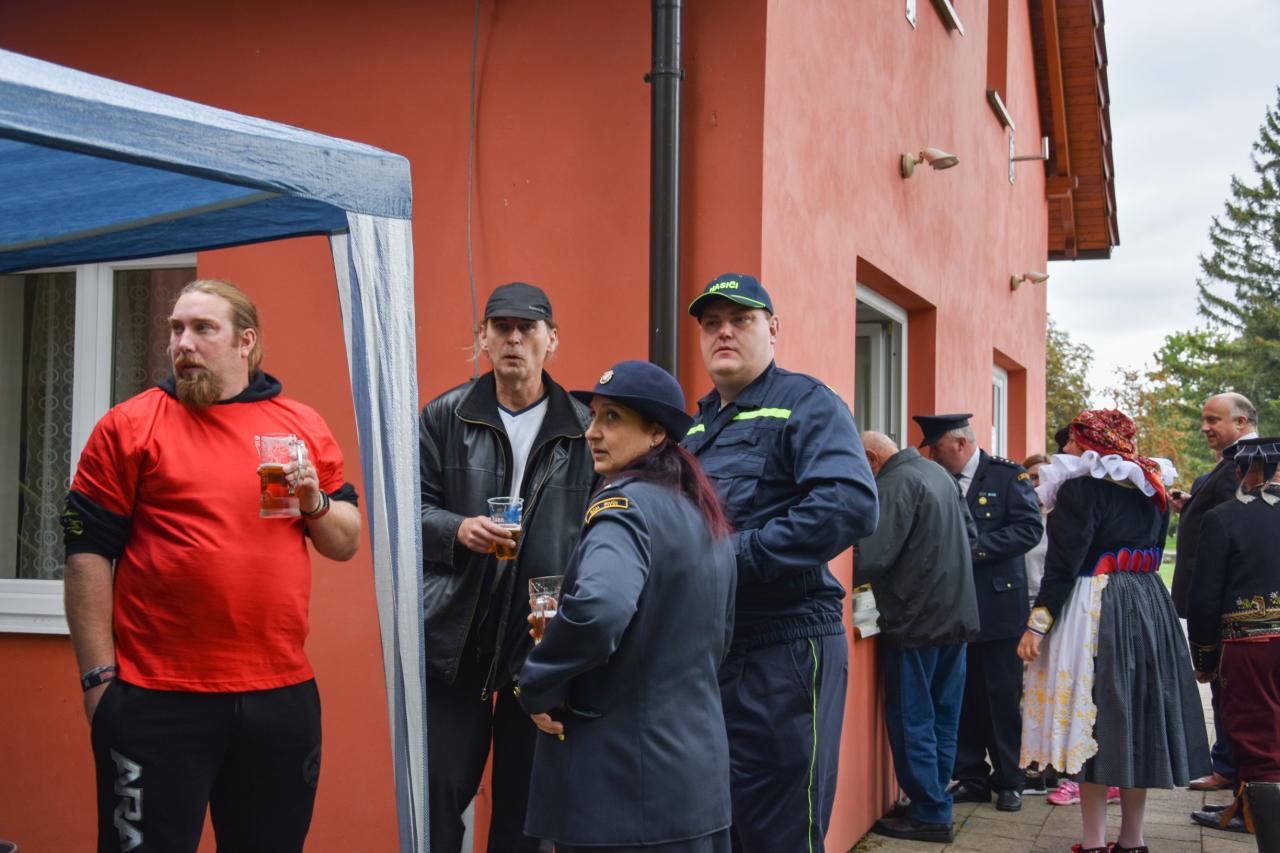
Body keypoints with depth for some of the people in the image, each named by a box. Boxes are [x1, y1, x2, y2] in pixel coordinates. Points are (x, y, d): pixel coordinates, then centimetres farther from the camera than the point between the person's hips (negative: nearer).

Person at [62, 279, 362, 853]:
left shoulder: (303, 426, 9)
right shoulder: (128, 426, 0)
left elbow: (345, 544, 14)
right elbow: (87, 553, -3)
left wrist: (314, 502, -7)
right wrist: (99, 678, -7)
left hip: (282, 696, 3)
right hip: (156, 702, -3)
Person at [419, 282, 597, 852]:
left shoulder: (584, 430, 4)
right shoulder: (445, 416, 6)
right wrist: (458, 529, -14)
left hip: (545, 639, 0)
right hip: (455, 636, 0)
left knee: (525, 804, 9)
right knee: (439, 792, 3)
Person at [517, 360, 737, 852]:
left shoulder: (626, 505, -15)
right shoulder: (706, 515, 11)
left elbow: (598, 607, -34)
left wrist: (539, 686, -20)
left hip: (623, 781, -9)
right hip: (697, 767, 9)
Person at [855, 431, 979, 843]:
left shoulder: (895, 483, -17)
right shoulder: (938, 473, 12)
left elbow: (873, 556, -23)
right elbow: (970, 534, 19)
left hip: (917, 620, -9)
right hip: (956, 615, 9)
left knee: (912, 721, 0)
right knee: (943, 719, 14)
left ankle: (930, 815, 4)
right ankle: (936, 802, 21)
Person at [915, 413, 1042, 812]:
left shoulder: (1007, 475, -5)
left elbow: (1029, 528, -13)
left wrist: (975, 547, -18)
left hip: (997, 604, -4)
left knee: (1002, 697, 3)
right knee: (962, 697, 8)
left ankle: (1009, 781, 14)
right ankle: (971, 778, 18)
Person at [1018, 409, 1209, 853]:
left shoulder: (1082, 485, -11)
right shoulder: (1151, 486, 11)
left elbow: (1064, 562, -16)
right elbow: (1153, 550, 17)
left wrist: (1037, 624, -15)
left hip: (1096, 612, -7)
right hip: (1150, 608, 8)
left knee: (1092, 723, -1)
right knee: (1138, 720, 12)